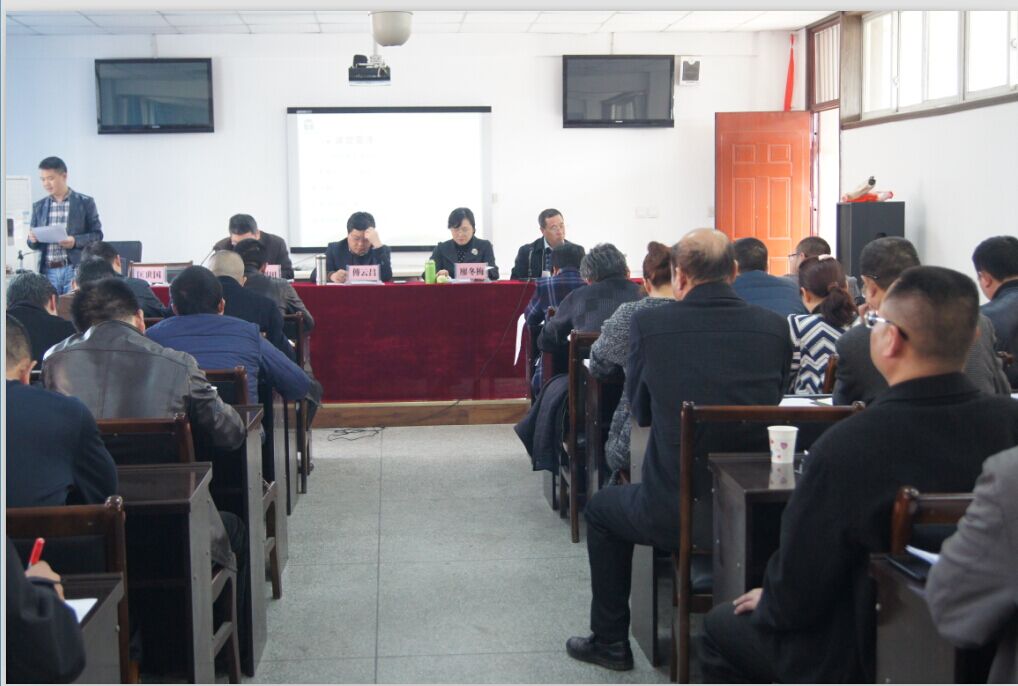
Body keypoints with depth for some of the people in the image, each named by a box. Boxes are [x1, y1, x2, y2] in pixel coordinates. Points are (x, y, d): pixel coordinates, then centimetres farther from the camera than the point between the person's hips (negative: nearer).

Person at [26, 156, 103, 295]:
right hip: (48, 271, 3)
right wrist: (33, 239, -8)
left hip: (75, 269, -3)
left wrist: (75, 241, -16)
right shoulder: (39, 206, 12)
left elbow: (97, 234, 1)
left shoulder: (85, 202, 2)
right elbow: (34, 244, 15)